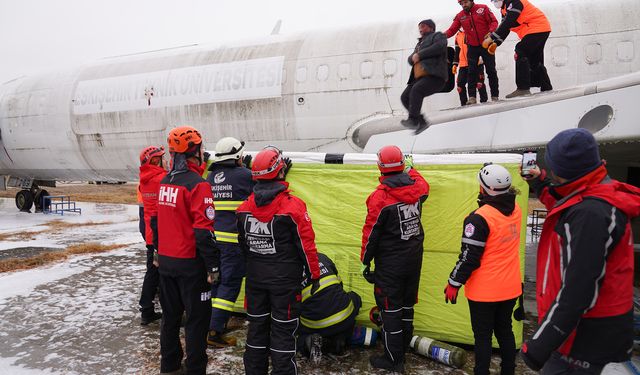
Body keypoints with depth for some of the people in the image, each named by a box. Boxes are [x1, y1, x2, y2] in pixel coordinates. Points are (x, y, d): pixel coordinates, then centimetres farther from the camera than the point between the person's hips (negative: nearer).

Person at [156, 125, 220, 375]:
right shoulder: (197, 184, -18)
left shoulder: (164, 182, 8)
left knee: (170, 316, 19)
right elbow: (203, 231, -21)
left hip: (166, 261, 8)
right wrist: (213, 266, -15)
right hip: (190, 263, -8)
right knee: (197, 319, 3)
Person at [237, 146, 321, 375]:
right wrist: (314, 275, -1)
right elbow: (306, 245, -13)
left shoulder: (245, 207, -3)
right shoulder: (293, 206, -17)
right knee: (283, 330, 5)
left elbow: (243, 243, 9)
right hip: (285, 279, -5)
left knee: (257, 326, 17)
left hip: (255, 278, 5)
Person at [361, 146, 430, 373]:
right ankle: (403, 348, 35)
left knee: (390, 308, 4)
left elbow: (371, 233, -15)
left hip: (390, 263, -6)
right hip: (414, 259, 6)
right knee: (407, 304, 19)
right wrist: (410, 168, 38)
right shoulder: (417, 186, -4)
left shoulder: (379, 197, -20)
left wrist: (366, 261, -3)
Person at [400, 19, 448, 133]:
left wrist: (419, 55, -8)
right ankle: (421, 122, -1)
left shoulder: (437, 35, 12)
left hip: (435, 75, -8)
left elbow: (439, 47, -11)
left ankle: (413, 119, -33)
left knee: (416, 90, -31)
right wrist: (413, 57, 1)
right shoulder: (420, 43, 34)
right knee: (405, 97, -5)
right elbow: (410, 59, 27)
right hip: (420, 76, 8)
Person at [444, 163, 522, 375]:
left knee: (482, 335, 6)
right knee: (505, 331, 20)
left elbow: (469, 257, -20)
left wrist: (454, 283, -9)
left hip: (484, 290, -6)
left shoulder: (479, 219, -22)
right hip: (510, 287, 7)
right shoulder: (516, 210, -2)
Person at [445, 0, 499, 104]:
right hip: (472, 47, 2)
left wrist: (490, 32, -26)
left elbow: (493, 22, -8)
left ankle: (495, 96, 10)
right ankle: (472, 97, -2)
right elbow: (452, 30, -1)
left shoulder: (483, 8, -6)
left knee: (491, 71, 3)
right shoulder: (460, 16, 3)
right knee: (472, 72, -3)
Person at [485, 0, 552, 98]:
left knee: (521, 53, -17)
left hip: (538, 29, -10)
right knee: (535, 61, 14)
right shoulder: (505, 8, 14)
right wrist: (496, 43, 0)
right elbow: (504, 27, 13)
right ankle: (547, 88, 23)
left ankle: (523, 89, -22)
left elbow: (507, 24, -25)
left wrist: (491, 38, -24)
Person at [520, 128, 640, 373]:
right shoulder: (603, 196, 6)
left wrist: (540, 345, -26)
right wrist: (540, 183, 25)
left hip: (587, 337, -10)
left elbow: (577, 291, -29)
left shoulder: (590, 213, -26)